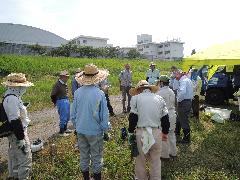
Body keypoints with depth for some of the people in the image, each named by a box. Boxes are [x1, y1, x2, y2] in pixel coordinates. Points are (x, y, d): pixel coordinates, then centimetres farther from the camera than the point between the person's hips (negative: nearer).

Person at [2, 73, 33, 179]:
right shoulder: (13, 99, -25)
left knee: (14, 157, 25)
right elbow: (15, 121, -26)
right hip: (18, 133, -11)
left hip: (13, 133, 11)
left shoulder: (9, 97, 7)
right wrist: (21, 139, -23)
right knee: (25, 159, -2)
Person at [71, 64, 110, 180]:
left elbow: (73, 113, 2)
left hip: (81, 130, 4)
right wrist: (105, 130, 1)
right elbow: (104, 115, -13)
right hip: (95, 131, -4)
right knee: (96, 157, 13)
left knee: (83, 156, 19)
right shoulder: (99, 94, -20)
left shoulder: (77, 92, -9)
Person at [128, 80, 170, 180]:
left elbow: (133, 117, -6)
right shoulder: (159, 98, 10)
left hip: (141, 132, -2)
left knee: (140, 159, 16)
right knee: (156, 160, 17)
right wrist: (165, 132, 21)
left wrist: (131, 131, 4)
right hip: (156, 132, 3)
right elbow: (165, 118, 10)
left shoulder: (136, 98, 0)